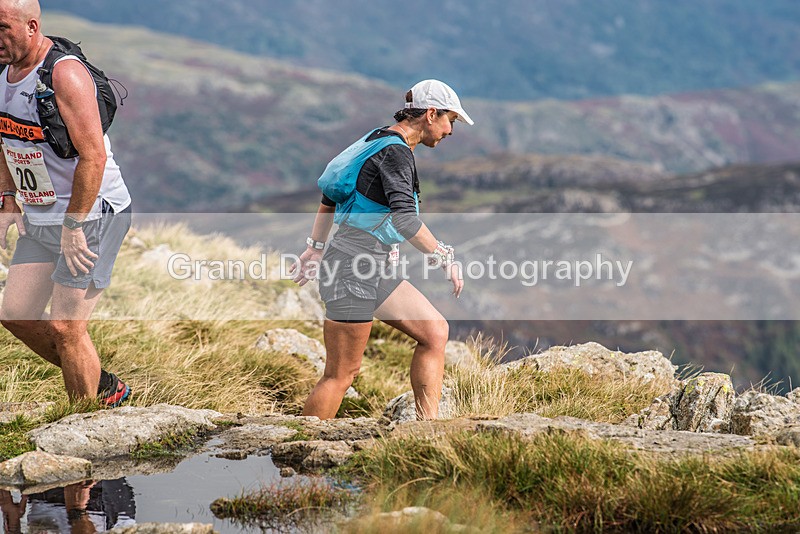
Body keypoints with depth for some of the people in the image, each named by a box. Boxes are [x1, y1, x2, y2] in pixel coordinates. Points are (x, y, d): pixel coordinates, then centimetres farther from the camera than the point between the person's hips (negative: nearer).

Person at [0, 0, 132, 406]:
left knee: (64, 326, -8)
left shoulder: (64, 74, -22)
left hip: (91, 214, -9)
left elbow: (93, 155, -25)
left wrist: (73, 228, -24)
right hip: (40, 219, 9)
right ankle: (103, 386, 27)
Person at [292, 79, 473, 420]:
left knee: (434, 331, 7)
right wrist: (444, 257, -22)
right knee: (341, 375, -3)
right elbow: (404, 219, -30)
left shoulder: (380, 140, 13)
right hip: (353, 271, -10)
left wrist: (315, 248, 24)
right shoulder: (396, 152, -17)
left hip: (374, 270, 10)